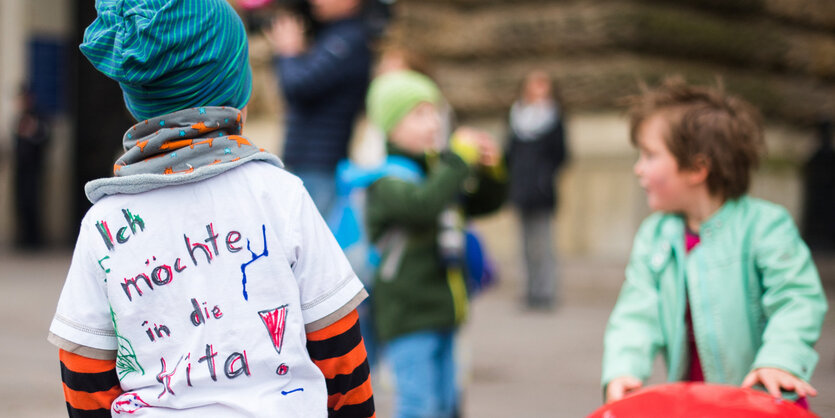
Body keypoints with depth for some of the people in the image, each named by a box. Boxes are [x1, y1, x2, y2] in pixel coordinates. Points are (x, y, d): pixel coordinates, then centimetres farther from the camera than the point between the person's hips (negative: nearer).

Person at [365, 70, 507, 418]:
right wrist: (461, 157, -26)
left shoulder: (438, 166, 12)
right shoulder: (386, 178, -14)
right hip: (406, 313, -8)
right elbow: (423, 204, -35)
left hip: (441, 310, 8)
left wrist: (490, 168, 2)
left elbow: (486, 203, 22)